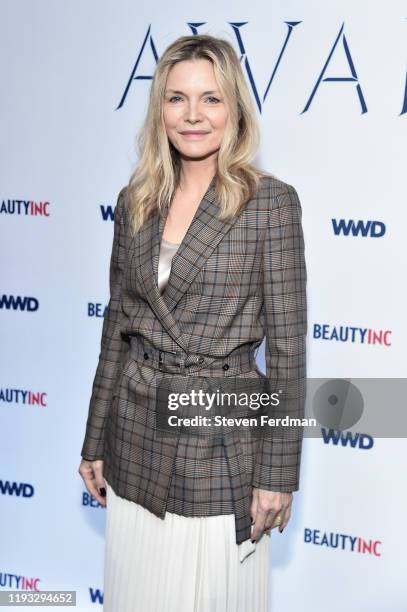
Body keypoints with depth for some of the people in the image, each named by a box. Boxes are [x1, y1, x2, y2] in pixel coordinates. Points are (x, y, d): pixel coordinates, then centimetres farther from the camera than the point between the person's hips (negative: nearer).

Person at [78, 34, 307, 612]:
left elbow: (287, 345, -9)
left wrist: (278, 472, -10)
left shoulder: (271, 201, -9)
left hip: (222, 436, -4)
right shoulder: (135, 201, 4)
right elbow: (117, 325, 10)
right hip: (138, 436, 5)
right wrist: (95, 443, 11)